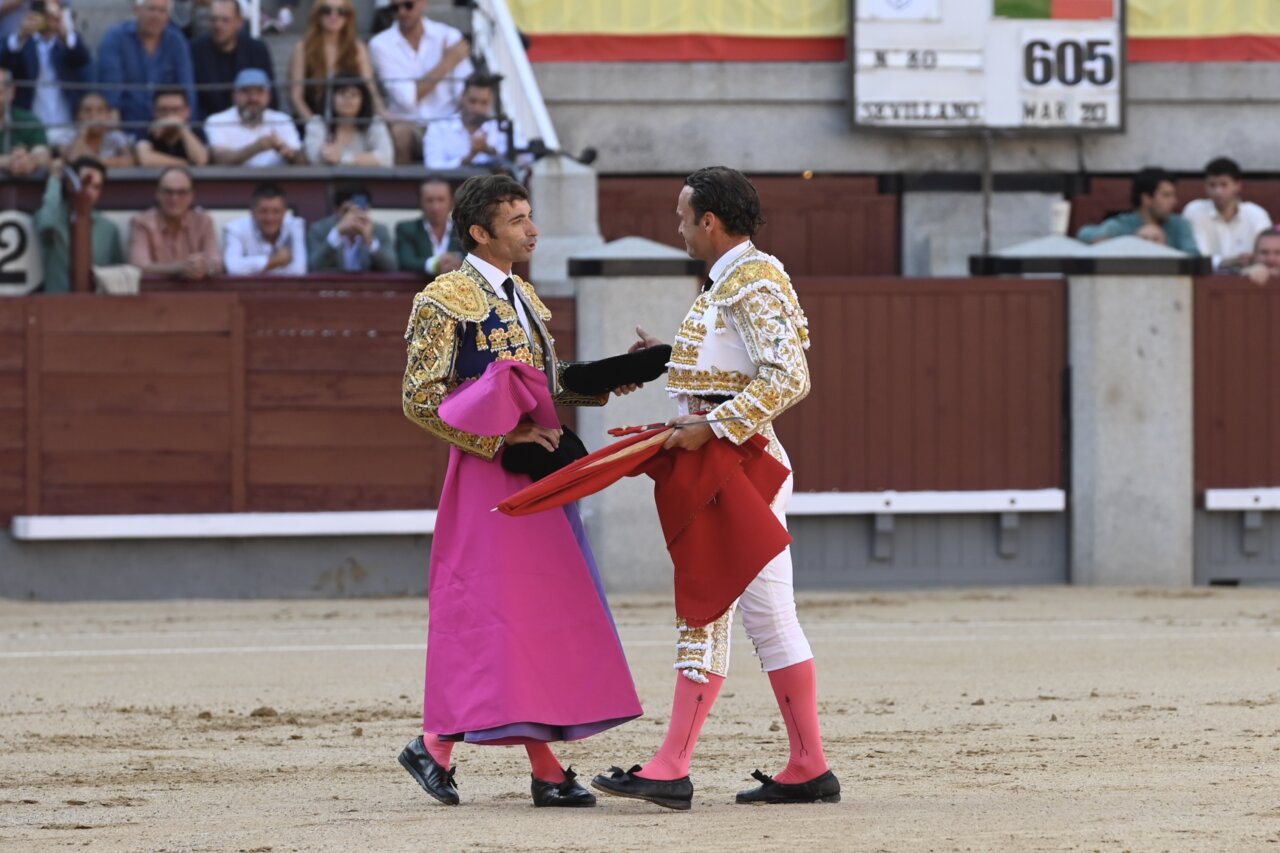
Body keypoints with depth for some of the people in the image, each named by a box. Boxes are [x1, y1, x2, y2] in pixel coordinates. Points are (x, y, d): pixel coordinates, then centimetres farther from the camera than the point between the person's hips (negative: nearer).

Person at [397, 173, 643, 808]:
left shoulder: (523, 298, 16)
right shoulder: (445, 302, -9)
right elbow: (421, 400, -14)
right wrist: (503, 434, -19)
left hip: (536, 474, 8)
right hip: (488, 475, -8)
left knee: (544, 615, 6)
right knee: (490, 608, -10)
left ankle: (546, 766, 7)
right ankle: (436, 744, -1)